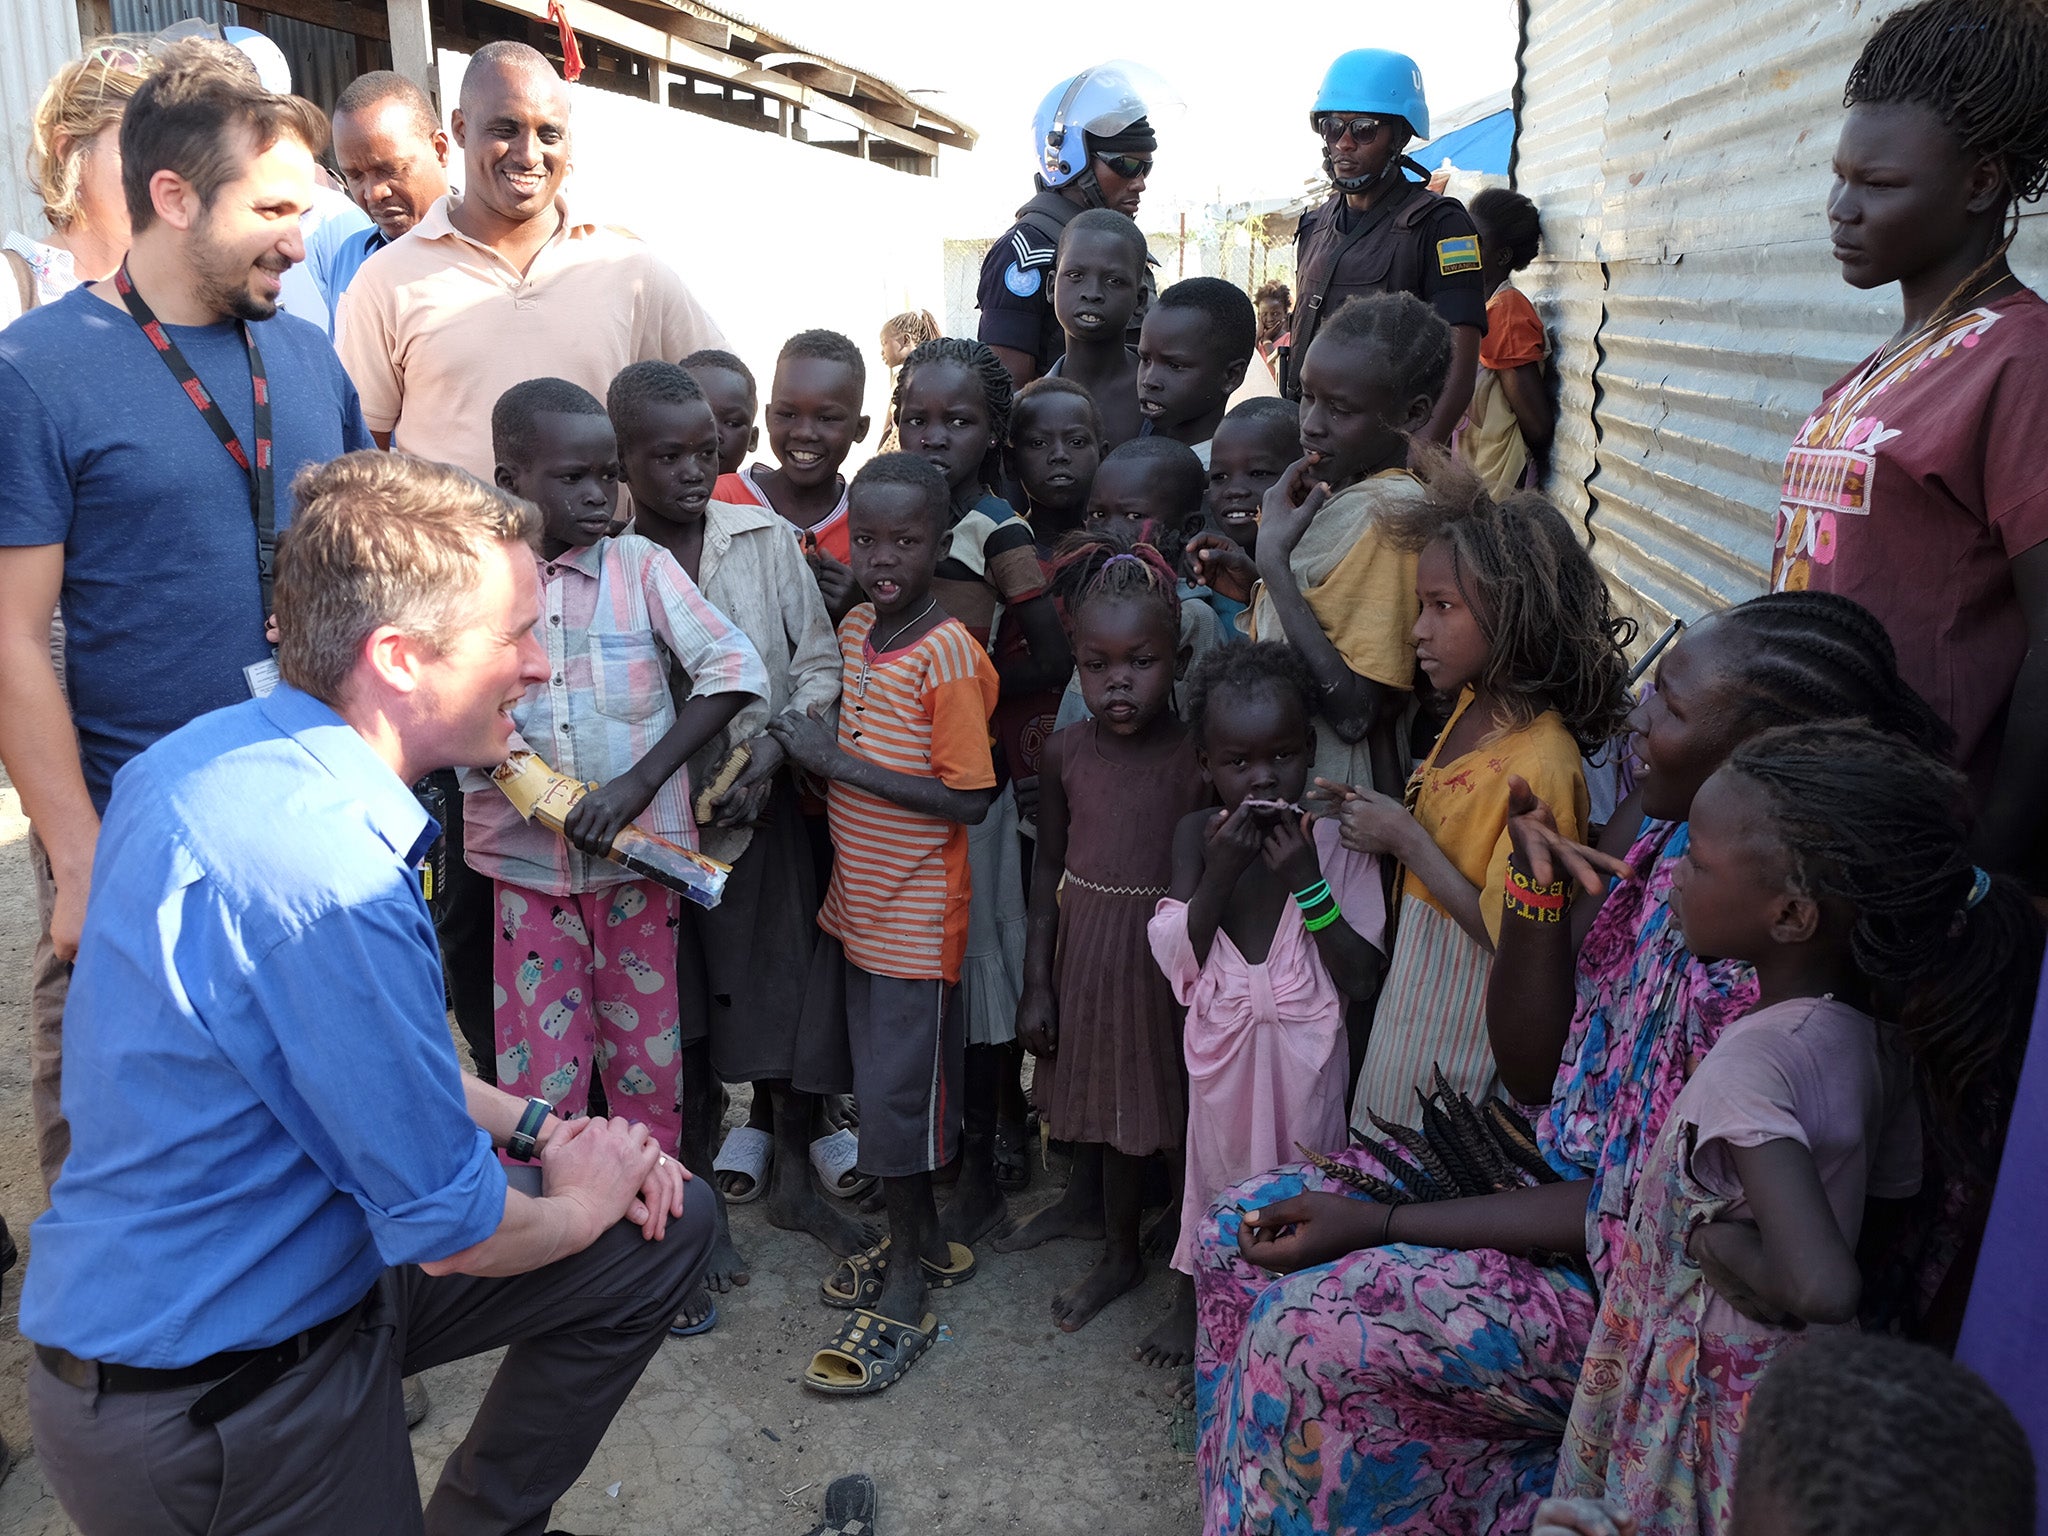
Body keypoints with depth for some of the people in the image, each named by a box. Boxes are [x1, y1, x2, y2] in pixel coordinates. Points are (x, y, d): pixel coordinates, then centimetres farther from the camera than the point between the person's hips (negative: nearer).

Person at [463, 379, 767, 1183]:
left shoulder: (642, 565, -4)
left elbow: (736, 669, -11)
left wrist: (641, 780, -17)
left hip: (641, 855, 0)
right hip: (527, 861, 0)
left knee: (648, 1057, 14)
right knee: (539, 1071, 9)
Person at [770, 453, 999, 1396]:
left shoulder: (948, 656, -20)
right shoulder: (855, 630, 5)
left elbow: (968, 798, -22)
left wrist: (839, 762, -22)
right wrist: (811, 751, -2)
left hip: (915, 913, -8)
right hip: (858, 897, 8)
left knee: (898, 1095, 1)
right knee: (881, 1081, 18)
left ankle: (905, 1298, 16)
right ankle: (924, 1242, 37)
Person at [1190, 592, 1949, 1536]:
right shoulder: (1648, 840, -5)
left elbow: (1641, 1216, -21)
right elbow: (1531, 1075, 0)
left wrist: (1380, 1224, -19)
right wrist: (1539, 889, -15)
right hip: (1550, 1168, 8)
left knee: (1303, 1329, -18)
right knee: (1243, 1228, 1)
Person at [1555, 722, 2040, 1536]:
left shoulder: (1749, 1060, -30)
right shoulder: (1877, 1034, -5)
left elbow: (1821, 1286, -38)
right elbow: (1898, 1192, 10)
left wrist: (1721, 1245, -20)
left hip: (1703, 1400, -7)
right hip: (1802, 1379, 7)